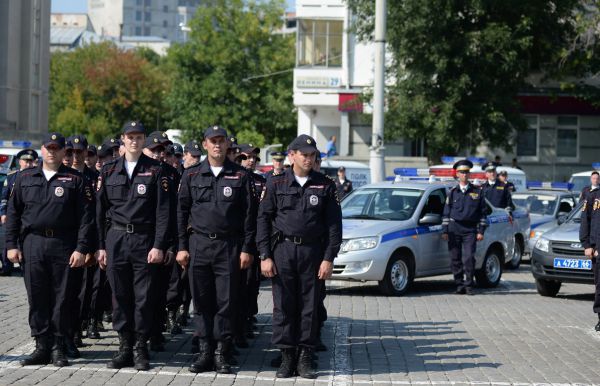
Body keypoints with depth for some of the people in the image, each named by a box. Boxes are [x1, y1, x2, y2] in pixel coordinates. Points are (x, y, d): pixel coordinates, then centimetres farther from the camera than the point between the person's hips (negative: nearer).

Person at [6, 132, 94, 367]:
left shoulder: (75, 180, 4)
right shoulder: (25, 178, 12)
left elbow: (85, 216, -1)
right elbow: (13, 213, 12)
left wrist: (82, 248, -9)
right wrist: (11, 244, 3)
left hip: (63, 245, -2)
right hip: (32, 244, 2)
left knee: (62, 298, 0)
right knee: (37, 298, 3)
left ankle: (58, 348, 8)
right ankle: (42, 346, 9)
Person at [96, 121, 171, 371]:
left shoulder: (155, 171, 1)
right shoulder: (108, 171, 9)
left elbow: (163, 211, -2)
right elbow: (100, 211, 11)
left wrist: (158, 246, -10)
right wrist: (100, 246, 6)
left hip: (144, 240, -2)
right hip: (116, 239, 2)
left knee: (144, 297, -1)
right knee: (120, 296, 5)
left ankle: (141, 349, 7)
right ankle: (124, 348, 12)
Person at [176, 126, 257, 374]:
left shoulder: (241, 176, 3)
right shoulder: (192, 175, 8)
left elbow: (250, 215, 3)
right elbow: (182, 212, 10)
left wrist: (246, 249, -2)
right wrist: (182, 247, 4)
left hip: (229, 246, -1)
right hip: (199, 244, 2)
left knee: (226, 302, -1)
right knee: (202, 302, 3)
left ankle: (222, 354, 6)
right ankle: (205, 352, 11)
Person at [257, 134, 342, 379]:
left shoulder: (325, 186, 5)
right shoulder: (276, 184, 4)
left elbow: (334, 224, 4)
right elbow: (263, 219, 4)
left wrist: (328, 259, -3)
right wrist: (264, 256, -3)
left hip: (313, 252, 0)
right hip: (282, 250, 0)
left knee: (310, 306, 2)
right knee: (283, 306, 0)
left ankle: (305, 357, 9)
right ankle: (287, 356, 8)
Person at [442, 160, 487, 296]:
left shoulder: (477, 191, 8)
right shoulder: (453, 192, 10)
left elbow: (482, 212, 9)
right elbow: (446, 212, 10)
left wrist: (481, 231, 2)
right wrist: (444, 231, 2)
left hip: (470, 229, -1)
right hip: (454, 229, 1)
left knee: (469, 258, -11)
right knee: (456, 259, 1)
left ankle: (469, 285, -2)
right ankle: (459, 285, 9)